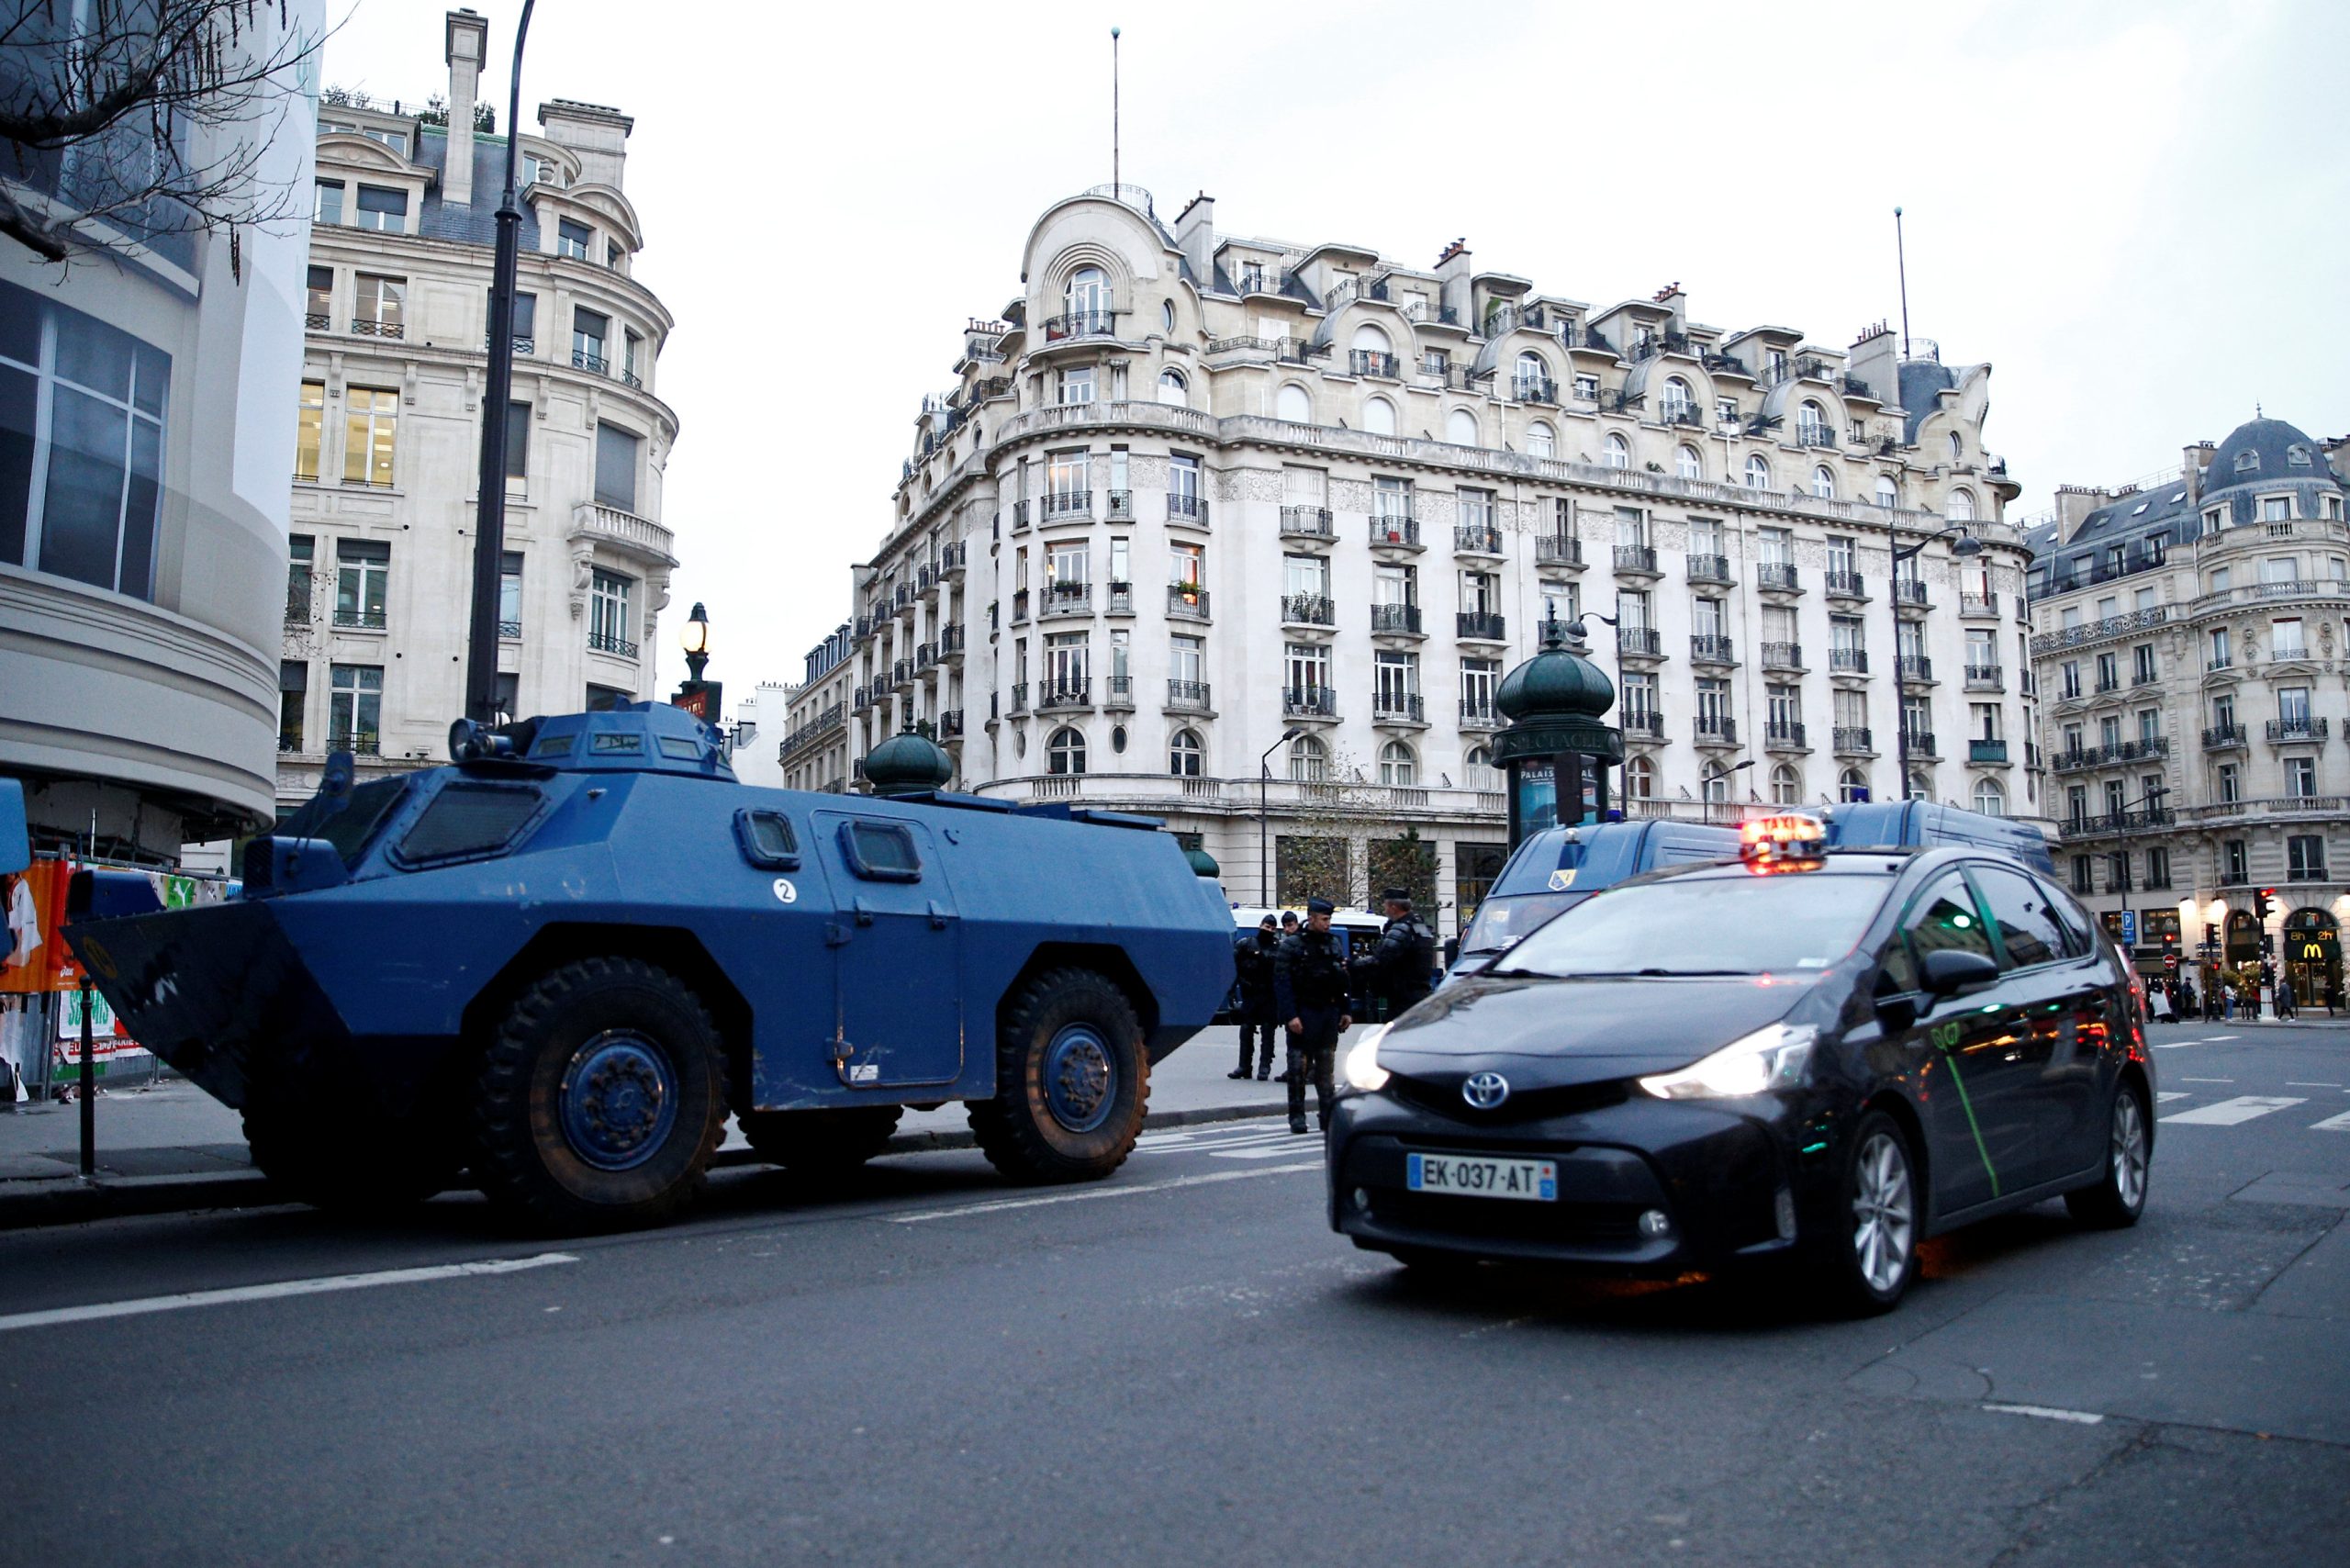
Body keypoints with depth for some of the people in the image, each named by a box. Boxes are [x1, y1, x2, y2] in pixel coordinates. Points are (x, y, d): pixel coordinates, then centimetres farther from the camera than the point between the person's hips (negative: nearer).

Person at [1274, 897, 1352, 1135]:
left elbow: (1343, 980, 16)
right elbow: (1282, 983, -10)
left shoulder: (1333, 943, 13)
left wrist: (1344, 1011, 9)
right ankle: (1297, 1117, 5)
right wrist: (1290, 1016, -17)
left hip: (1329, 1012, 5)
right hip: (1303, 1014, -5)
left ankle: (1327, 1115, 15)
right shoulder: (1291, 945, -4)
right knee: (1299, 1066, -3)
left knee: (1326, 1067, 9)